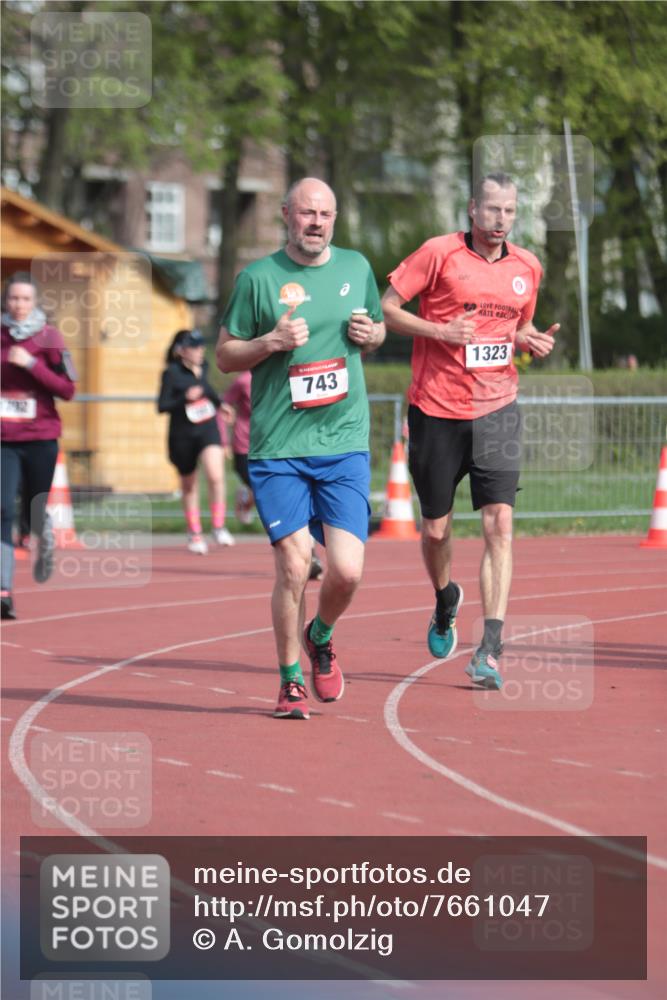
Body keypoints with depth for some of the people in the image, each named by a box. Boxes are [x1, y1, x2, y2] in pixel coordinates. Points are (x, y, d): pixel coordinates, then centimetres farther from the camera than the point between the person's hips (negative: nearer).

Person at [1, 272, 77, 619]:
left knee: (33, 513, 8)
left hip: (41, 438, 0)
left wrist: (31, 364, -16)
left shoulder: (49, 337, -1)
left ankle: (45, 535, 46)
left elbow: (67, 389, -6)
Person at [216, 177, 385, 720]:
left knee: (347, 571, -8)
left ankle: (321, 638, 26)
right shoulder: (258, 278, 0)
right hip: (277, 449, -2)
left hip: (345, 445, 2)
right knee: (294, 565, -9)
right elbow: (224, 354, 5)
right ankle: (291, 681, 11)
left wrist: (369, 334, 1)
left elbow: (378, 330, 25)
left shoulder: (356, 268, 10)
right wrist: (271, 342, -13)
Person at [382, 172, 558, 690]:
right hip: (437, 409, -2)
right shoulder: (439, 253, -6)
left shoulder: (527, 267, 8)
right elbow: (387, 307, -5)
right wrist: (440, 331, -18)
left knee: (499, 522, -13)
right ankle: (446, 602, 41)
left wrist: (535, 341, 0)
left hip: (497, 409, 2)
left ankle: (490, 649, -15)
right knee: (436, 529, 7)